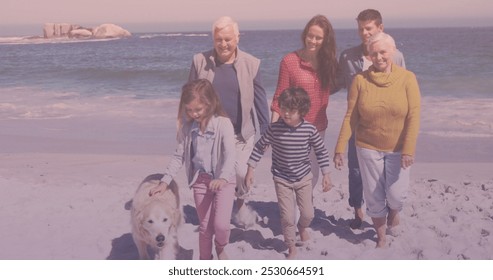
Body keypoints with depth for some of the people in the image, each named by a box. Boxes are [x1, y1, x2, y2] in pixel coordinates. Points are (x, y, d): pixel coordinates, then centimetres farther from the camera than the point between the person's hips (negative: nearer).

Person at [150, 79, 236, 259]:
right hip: (200, 180, 4)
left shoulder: (223, 123, -17)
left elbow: (230, 154, -27)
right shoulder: (187, 126, -3)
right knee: (204, 226, 12)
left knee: (221, 224, -13)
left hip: (223, 180, -3)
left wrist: (223, 178, -43)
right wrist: (165, 181, -3)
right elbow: (179, 156, 4)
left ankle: (220, 248, 22)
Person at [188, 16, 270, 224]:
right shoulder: (200, 61, -4)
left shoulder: (251, 64, -5)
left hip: (241, 133, -1)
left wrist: (266, 131, 1)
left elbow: (260, 99, 0)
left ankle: (241, 202, 28)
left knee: (242, 174, -4)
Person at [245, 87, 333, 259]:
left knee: (308, 213, 10)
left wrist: (326, 175, -2)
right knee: (287, 216, -1)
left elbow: (321, 151, -2)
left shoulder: (309, 129, -15)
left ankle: (302, 227, 47)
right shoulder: (274, 128, -17)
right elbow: (260, 147, -4)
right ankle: (291, 246, 24)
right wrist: (250, 169, -4)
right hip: (282, 179, -1)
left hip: (303, 177, 1)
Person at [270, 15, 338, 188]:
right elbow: (280, 97, -8)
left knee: (313, 173, 15)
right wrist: (273, 128, -13)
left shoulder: (328, 61, 1)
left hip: (319, 128, 4)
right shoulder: (289, 61, -10)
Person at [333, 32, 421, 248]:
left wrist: (408, 149, -17)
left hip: (398, 149, 0)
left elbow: (413, 116, -11)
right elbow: (350, 117, -6)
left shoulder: (407, 78, -9)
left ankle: (393, 213, 38)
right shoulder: (360, 80, -8)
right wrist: (340, 148, -8)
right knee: (374, 197, 8)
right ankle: (381, 238, 31)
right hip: (368, 148, 1)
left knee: (396, 194, 0)